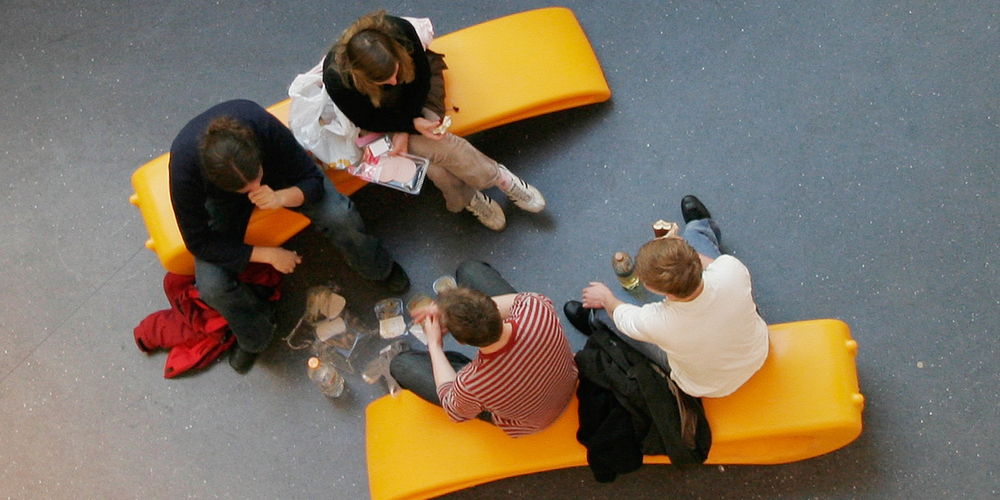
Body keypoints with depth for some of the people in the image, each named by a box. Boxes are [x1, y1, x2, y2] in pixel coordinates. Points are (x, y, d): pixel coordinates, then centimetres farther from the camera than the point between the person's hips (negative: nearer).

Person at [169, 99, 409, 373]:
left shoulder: (265, 126, -39)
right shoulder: (184, 168, -40)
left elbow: (313, 181, -25)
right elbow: (199, 242, -25)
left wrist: (280, 198, -46)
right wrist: (267, 254, -27)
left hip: (278, 172, 1)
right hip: (222, 201, 0)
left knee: (340, 217, -23)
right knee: (212, 287, -21)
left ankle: (380, 269, 12)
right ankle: (254, 338, 13)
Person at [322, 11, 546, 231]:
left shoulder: (401, 30, -34)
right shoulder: (336, 80, -38)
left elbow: (421, 77, -15)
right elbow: (367, 120, -19)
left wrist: (404, 132, -21)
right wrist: (411, 124, -31)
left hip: (417, 93, 1)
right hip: (383, 115, -1)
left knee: (432, 154, -24)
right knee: (435, 148, -23)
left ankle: (465, 199, -1)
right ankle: (499, 177, -3)